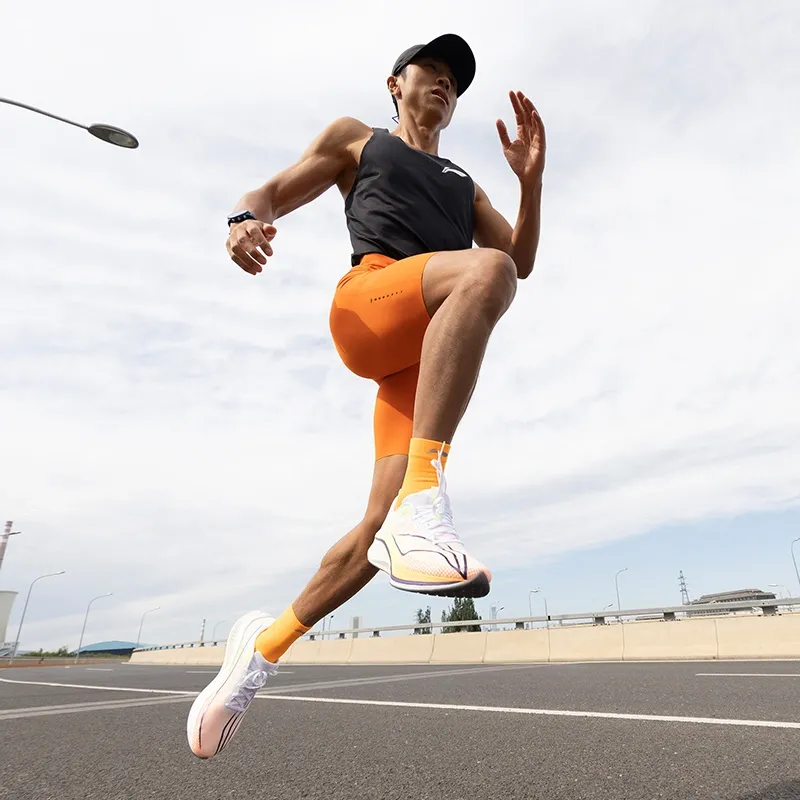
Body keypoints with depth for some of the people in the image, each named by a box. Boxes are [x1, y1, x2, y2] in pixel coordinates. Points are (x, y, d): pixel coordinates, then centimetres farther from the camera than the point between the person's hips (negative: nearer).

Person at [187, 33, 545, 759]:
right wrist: (245, 218, -7)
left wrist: (531, 178, 11)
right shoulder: (356, 138, 28)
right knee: (485, 271, -35)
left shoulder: (465, 186, 37)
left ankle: (267, 643, 11)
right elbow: (275, 192, 18)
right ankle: (422, 495, -42)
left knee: (385, 530, -10)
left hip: (433, 355, 4)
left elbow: (523, 260, 27)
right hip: (366, 301, -4)